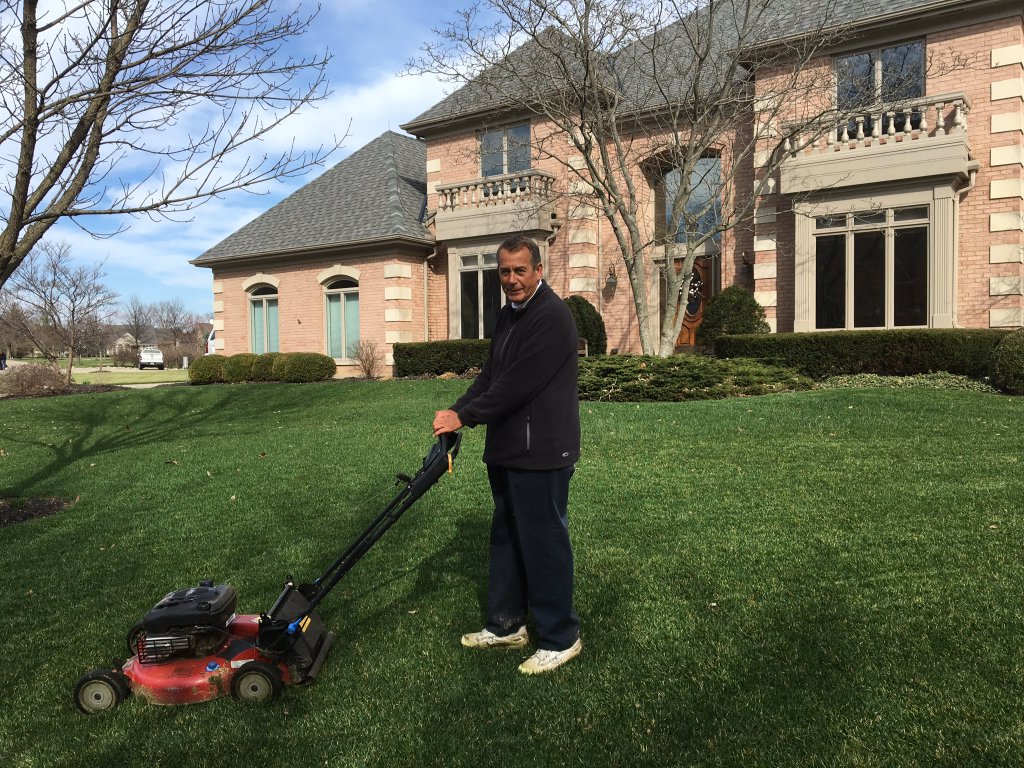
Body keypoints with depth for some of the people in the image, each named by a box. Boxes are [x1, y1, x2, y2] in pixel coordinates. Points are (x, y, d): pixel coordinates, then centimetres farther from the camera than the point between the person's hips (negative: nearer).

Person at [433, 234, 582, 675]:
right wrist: (456, 411, 0)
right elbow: (490, 375, 14)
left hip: (541, 452, -10)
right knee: (506, 539, 18)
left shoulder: (551, 317, -18)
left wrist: (464, 418, -16)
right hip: (508, 449, 10)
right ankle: (505, 626, 34)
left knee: (544, 542, 0)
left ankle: (560, 639, 16)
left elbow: (516, 386, -23)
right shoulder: (508, 315, 14)